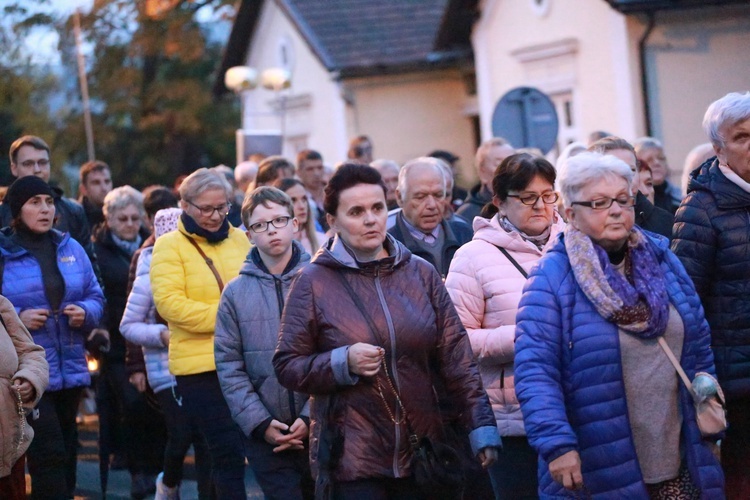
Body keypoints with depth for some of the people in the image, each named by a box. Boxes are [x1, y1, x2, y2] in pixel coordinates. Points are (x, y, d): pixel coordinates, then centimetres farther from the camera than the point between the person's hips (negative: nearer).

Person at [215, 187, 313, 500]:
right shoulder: (236, 292, 5)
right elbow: (229, 366, 2)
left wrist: (311, 417, -12)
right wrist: (260, 422, -8)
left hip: (319, 429, 0)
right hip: (265, 436, 0)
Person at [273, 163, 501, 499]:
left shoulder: (422, 274, 8)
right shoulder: (314, 282, 1)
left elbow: (457, 359, 7)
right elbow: (287, 366, 1)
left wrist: (482, 430, 1)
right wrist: (343, 362, -15)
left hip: (422, 454, 3)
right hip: (352, 460, -2)